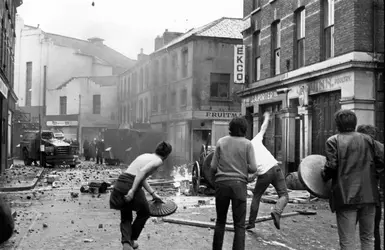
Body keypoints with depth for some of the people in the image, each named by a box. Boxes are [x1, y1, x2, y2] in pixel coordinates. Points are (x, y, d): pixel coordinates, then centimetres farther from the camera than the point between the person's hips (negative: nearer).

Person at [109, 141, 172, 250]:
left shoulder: (145, 156, 23)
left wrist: (153, 193, 31)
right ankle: (131, 240, 27)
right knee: (144, 213, 21)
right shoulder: (158, 161, -1)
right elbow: (142, 171, -17)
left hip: (120, 184, 7)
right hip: (131, 185, -7)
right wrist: (132, 190, -22)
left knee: (125, 218, 20)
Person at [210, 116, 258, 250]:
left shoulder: (221, 142, 4)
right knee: (239, 225, 3)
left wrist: (214, 179, 20)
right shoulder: (247, 144, 0)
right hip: (239, 184, -2)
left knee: (220, 221, 16)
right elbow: (253, 168, -4)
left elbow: (213, 167, 2)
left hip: (221, 184, 2)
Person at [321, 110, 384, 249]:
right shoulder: (368, 139, 10)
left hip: (346, 196, -3)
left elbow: (331, 166, -13)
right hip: (368, 195, 4)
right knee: (368, 238, 16)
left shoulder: (333, 141, -2)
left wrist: (324, 176, 6)